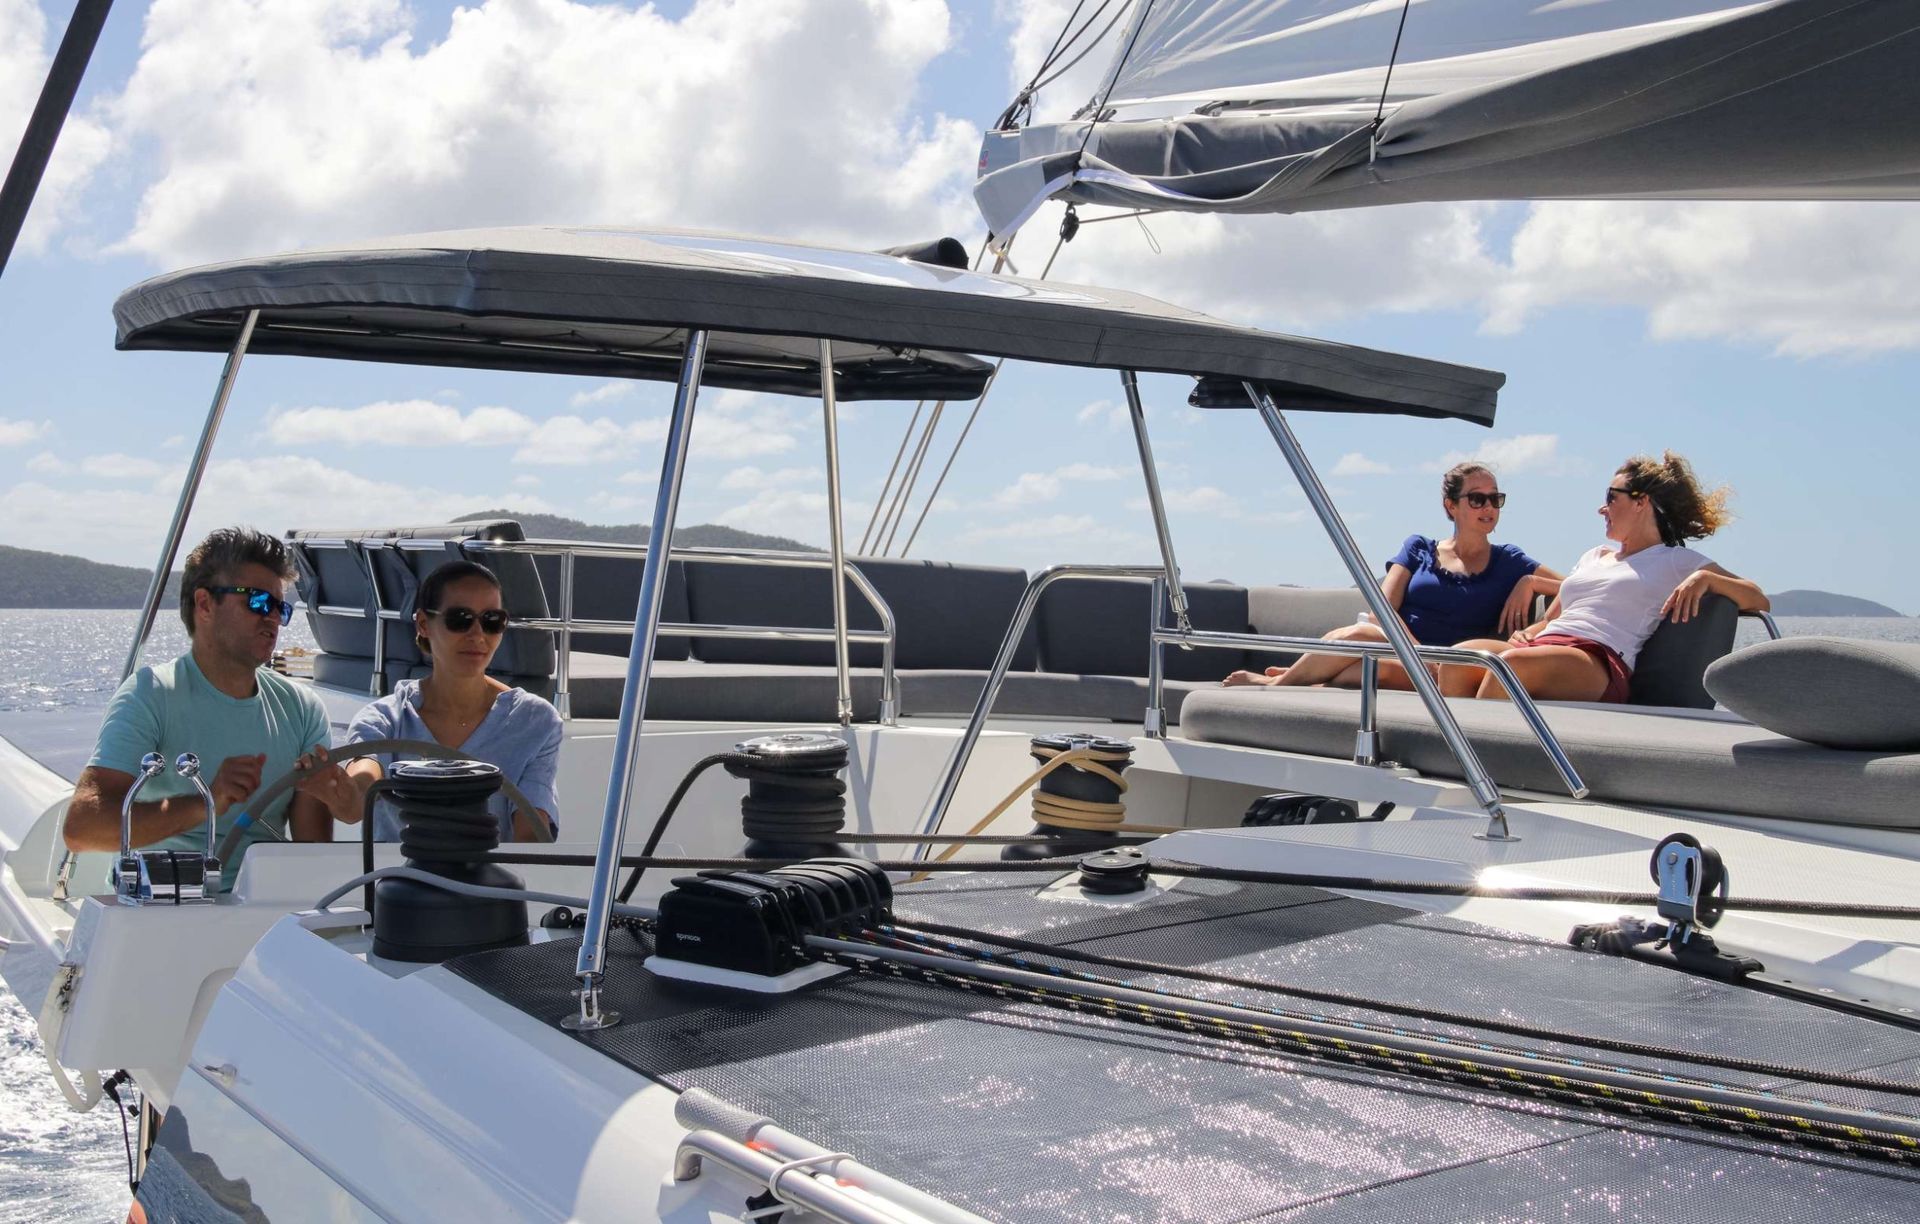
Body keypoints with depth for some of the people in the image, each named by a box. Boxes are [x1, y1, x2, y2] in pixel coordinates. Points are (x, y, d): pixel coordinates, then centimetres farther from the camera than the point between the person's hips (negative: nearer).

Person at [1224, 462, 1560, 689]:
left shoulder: (1507, 562, 14)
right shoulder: (1418, 549, 16)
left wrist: (1530, 581, -8)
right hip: (1397, 648, 1)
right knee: (1358, 635, -38)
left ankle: (1276, 683, -22)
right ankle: (1287, 680, -19)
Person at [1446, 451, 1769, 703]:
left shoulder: (1676, 561, 17)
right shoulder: (1594, 556, 36)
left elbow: (1758, 601, 9)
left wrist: (1704, 578, -9)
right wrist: (1527, 634, 10)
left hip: (1600, 662, -6)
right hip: (1544, 646, 6)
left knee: (1514, 662, -39)